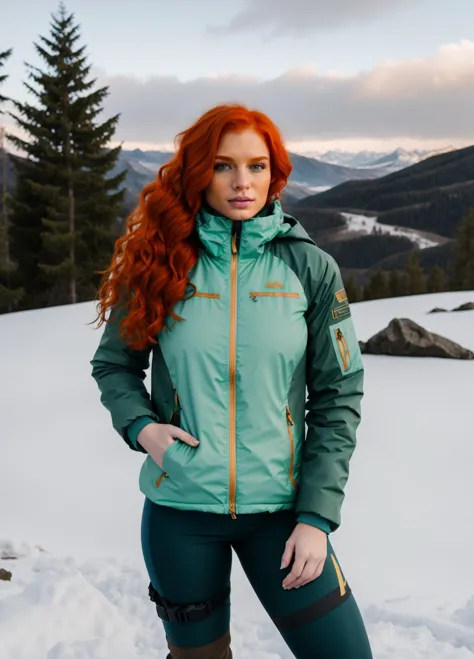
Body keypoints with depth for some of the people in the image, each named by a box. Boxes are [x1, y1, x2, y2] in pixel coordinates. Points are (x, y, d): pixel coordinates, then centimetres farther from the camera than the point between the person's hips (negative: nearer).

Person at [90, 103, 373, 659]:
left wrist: (317, 516, -7)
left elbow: (338, 397, -2)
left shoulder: (310, 268, -3)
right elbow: (114, 365, 10)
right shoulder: (161, 262, -1)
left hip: (280, 509, 0)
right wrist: (140, 426, -10)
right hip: (179, 510, 1)